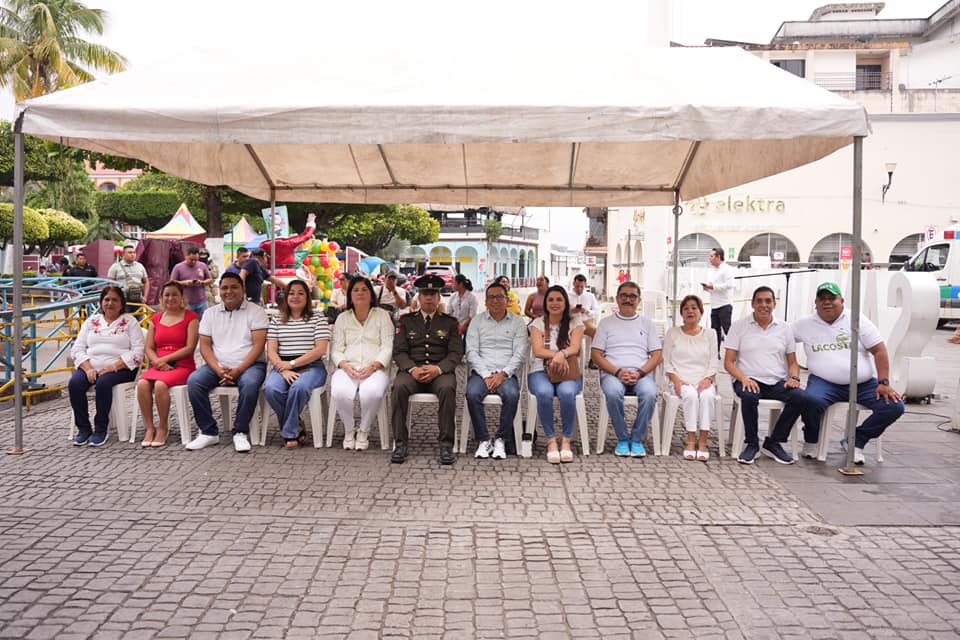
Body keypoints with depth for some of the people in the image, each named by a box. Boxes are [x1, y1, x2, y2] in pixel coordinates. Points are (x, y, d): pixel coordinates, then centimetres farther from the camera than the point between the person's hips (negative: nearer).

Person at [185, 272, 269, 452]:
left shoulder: (256, 311, 3)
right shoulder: (210, 313, 14)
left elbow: (258, 345, -7)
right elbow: (204, 345, 6)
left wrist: (238, 370, -19)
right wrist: (218, 370, -12)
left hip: (248, 365, -3)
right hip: (218, 365, 4)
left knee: (250, 383, -36)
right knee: (193, 381, -24)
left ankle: (240, 432, -20)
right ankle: (209, 432, -14)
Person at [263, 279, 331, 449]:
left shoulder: (318, 318, 9)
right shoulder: (276, 321, 17)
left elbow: (320, 349, -3)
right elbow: (271, 351, 6)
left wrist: (292, 363, -11)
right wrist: (284, 370, -13)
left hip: (311, 367, -2)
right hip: (283, 367, 3)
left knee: (299, 387, -37)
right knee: (271, 389, -31)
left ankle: (289, 433, -15)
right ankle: (296, 429, -10)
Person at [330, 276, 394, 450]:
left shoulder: (382, 315, 12)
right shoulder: (342, 318, 19)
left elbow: (388, 347, 2)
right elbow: (336, 349, 11)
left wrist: (373, 366, -14)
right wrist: (345, 365, -10)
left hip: (374, 369, -2)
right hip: (348, 368, 2)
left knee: (372, 393, -37)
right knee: (339, 392, -33)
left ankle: (364, 431, -9)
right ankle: (349, 430, -5)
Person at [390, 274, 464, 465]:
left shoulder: (450, 322, 15)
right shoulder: (406, 321, 17)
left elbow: (456, 353, 4)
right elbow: (399, 351, 7)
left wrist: (438, 369, -15)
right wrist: (412, 369, -13)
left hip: (440, 371, -1)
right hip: (412, 370, 1)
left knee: (447, 388, -35)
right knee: (399, 387, -32)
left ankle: (446, 444, -28)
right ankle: (400, 444, -26)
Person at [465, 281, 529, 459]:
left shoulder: (518, 322, 11)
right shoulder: (478, 321, 12)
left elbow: (519, 355, 3)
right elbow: (471, 352, 4)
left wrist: (503, 374, -13)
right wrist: (486, 376, -9)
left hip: (506, 374, 0)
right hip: (481, 372, 1)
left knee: (512, 394, -32)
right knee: (472, 393, -31)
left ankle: (501, 440, -16)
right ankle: (483, 440, -16)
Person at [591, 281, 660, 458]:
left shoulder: (647, 323, 19)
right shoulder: (606, 322, 15)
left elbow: (657, 355, 11)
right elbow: (596, 354, 6)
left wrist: (640, 373, -8)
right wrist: (617, 372, -10)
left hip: (641, 374, 1)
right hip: (613, 373, -1)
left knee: (650, 393, -33)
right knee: (613, 392, -36)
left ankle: (637, 439, -14)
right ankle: (622, 438, -16)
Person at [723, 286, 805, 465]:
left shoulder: (784, 328, 15)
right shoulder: (739, 326, 6)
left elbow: (792, 362, 16)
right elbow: (728, 362, 1)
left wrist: (794, 378, -6)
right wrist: (744, 378, -17)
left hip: (777, 383, 3)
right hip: (749, 381, -3)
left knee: (800, 396, -27)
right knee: (749, 396, -37)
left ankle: (773, 442, -9)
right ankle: (751, 443, -14)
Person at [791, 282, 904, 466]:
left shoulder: (857, 320, 7)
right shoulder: (805, 324, 9)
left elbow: (879, 350, 3)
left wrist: (884, 383, -6)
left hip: (864, 384, 2)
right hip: (825, 382, -2)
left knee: (894, 406, -18)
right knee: (812, 400, -35)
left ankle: (855, 441, 2)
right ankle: (811, 441, -3)